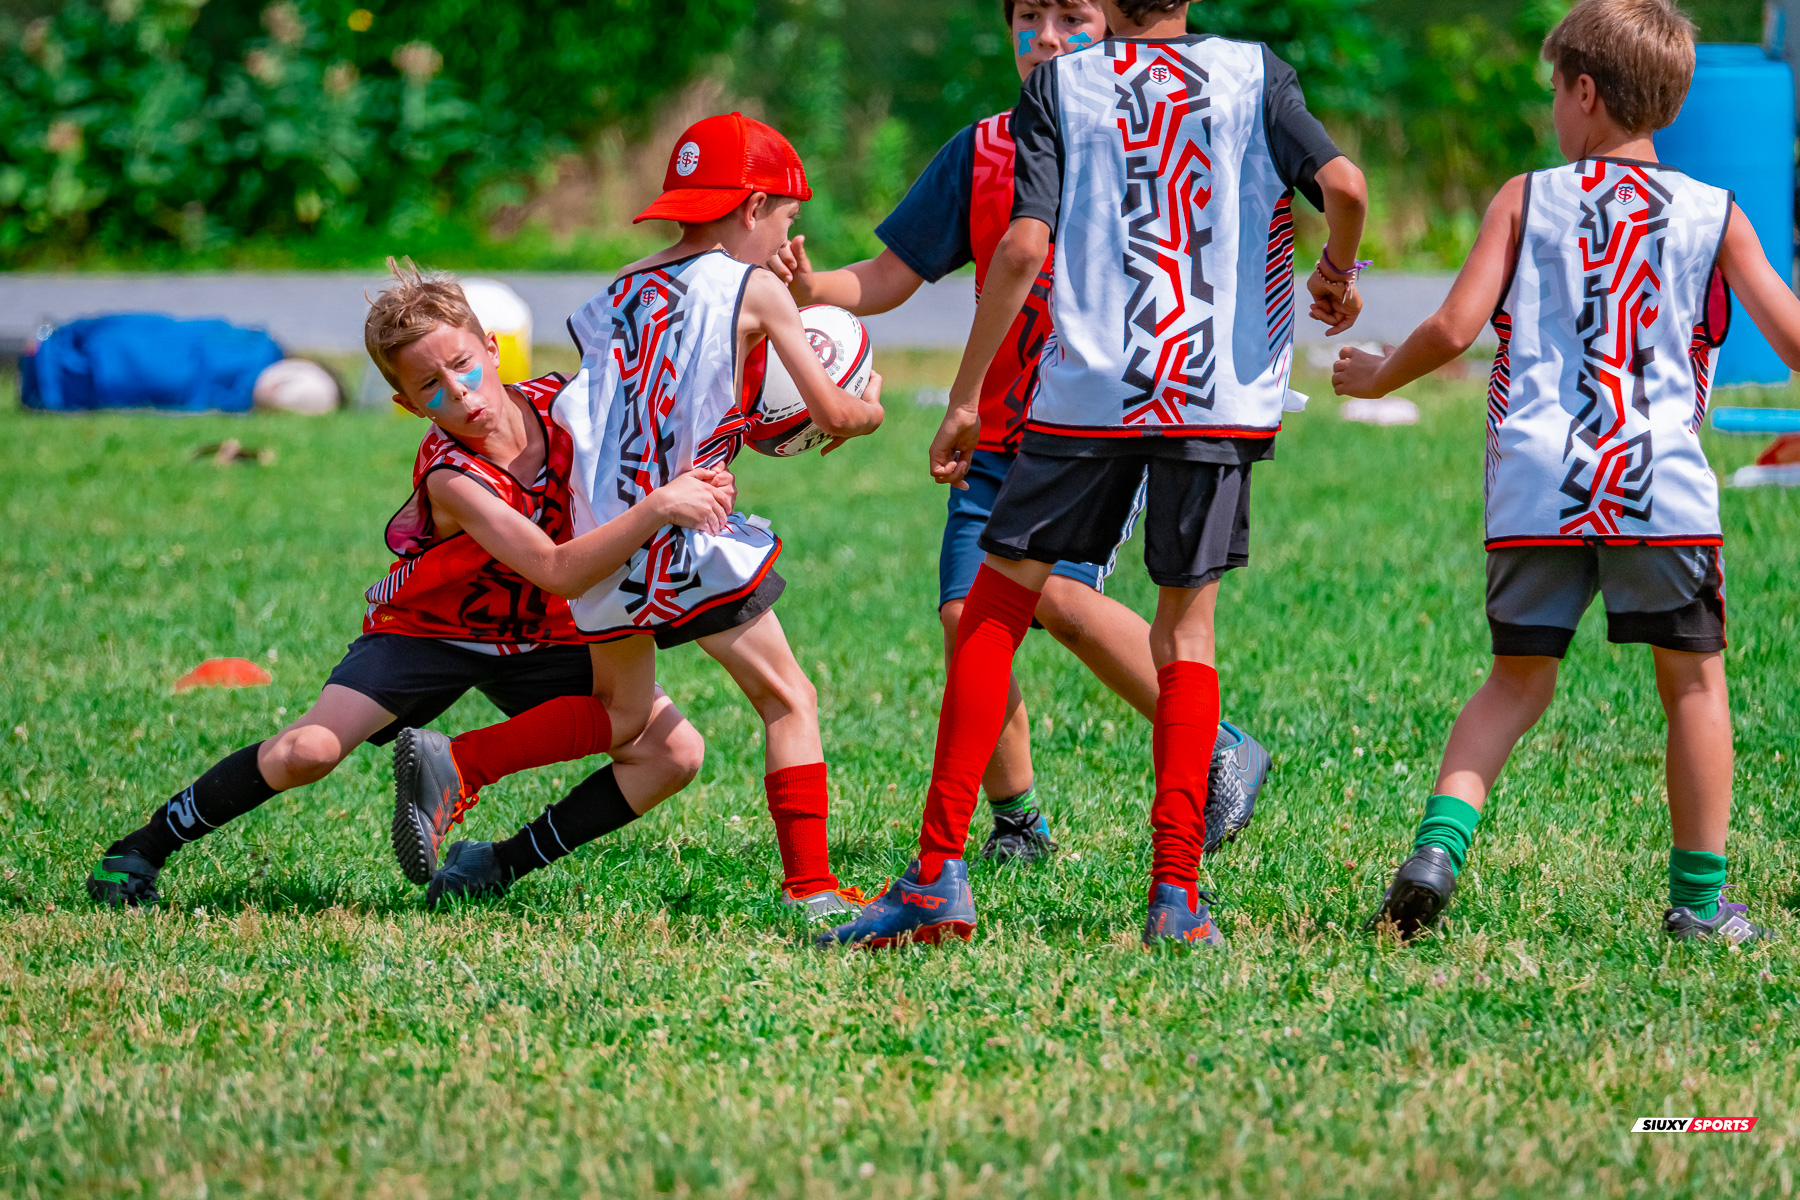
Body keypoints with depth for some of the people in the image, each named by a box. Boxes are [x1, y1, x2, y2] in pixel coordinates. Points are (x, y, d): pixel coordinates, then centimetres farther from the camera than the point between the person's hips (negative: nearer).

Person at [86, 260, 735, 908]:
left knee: (673, 752, -12)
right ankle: (141, 848, -3)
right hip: (426, 629, -5)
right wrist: (658, 507, -53)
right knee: (309, 749, -24)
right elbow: (558, 570, -44)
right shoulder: (450, 478, -33)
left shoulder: (555, 400, -16)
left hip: (543, 636, 5)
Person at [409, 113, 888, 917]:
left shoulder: (621, 294, 16)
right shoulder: (754, 289, 1)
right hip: (688, 542, -6)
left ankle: (455, 764, 10)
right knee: (788, 700, 5)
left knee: (625, 714, 24)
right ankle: (810, 887, -3)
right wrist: (869, 406, 26)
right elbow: (834, 412, 4)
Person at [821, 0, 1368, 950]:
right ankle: (1178, 891, 0)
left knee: (992, 611, 8)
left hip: (1088, 387, -1)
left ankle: (940, 872, 0)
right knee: (1186, 629, 11)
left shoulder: (1059, 87, 5)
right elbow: (1342, 185, -7)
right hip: (1222, 392, 1)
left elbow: (1023, 244, -5)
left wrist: (964, 398, 0)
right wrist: (1337, 276, 15)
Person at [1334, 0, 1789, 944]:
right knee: (1694, 681, 11)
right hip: (1663, 484, -1)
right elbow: (1791, 339, 5)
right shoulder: (1715, 217, 8)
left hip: (1538, 484, 1)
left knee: (1518, 680, 13)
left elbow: (1454, 327, -1)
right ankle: (1700, 897, 10)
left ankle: (1440, 841, -8)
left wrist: (1379, 377, 18)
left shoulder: (1526, 201, 6)